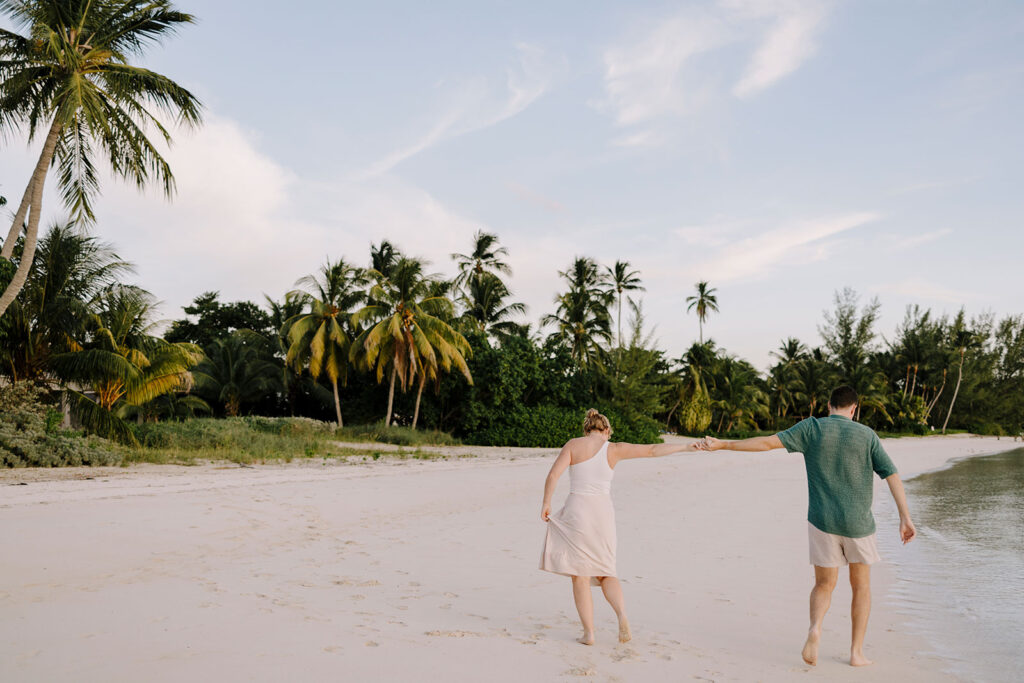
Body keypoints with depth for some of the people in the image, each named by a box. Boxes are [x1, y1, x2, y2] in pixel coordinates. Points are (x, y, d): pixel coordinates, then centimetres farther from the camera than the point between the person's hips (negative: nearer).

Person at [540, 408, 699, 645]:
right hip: (603, 513, 2)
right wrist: (684, 447, 17)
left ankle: (588, 632, 5)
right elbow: (652, 450, 7)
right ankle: (622, 614, -6)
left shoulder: (574, 444, -1)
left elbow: (553, 475, -11)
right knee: (605, 573, 17)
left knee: (580, 575, 7)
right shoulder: (614, 449, 3)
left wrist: (546, 503, 1)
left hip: (577, 511, -2)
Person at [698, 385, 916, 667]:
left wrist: (723, 445, -7)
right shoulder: (866, 435, 1)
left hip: (822, 521, 0)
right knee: (861, 587, 18)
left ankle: (815, 627, -13)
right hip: (858, 523, 0)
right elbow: (891, 475, -6)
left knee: (824, 585, 14)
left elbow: (769, 442, -9)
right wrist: (905, 518, -6)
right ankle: (857, 651, 16)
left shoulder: (811, 428, -2)